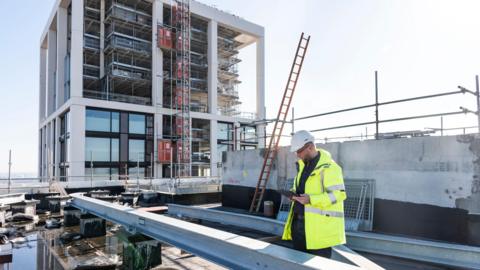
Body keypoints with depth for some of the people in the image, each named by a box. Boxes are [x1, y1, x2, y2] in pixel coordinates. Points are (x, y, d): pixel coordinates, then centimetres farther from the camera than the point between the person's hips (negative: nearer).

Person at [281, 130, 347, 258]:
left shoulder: (328, 166, -14)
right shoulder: (302, 164, 13)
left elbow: (339, 194, -19)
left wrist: (311, 200, -25)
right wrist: (294, 193, 4)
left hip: (319, 224, -8)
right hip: (298, 222, 8)